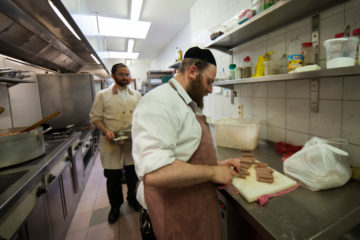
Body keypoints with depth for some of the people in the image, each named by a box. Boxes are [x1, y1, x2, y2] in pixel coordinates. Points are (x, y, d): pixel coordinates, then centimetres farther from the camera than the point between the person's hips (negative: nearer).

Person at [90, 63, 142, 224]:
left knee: (133, 173, 15)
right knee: (113, 177, 10)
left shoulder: (136, 95, 8)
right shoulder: (103, 95, -1)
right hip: (111, 144, -2)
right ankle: (115, 206, 34)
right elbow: (95, 117, -1)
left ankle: (132, 199, 41)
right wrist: (105, 131, -17)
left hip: (133, 142, 3)